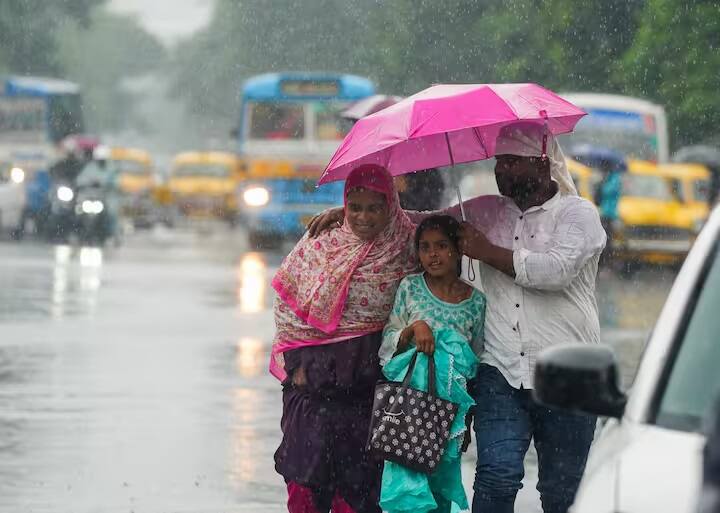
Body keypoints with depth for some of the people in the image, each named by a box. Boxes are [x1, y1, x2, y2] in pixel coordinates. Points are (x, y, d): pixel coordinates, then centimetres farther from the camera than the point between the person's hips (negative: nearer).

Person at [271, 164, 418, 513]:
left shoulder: (406, 245, -2)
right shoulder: (321, 242, -2)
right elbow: (287, 303, 3)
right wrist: (296, 362, -1)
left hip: (372, 377, 0)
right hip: (315, 375, 0)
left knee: (360, 480, 1)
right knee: (307, 473, -2)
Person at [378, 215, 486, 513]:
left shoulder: (476, 301, 4)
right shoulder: (411, 287, 1)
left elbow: (476, 365, 10)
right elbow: (388, 343, 3)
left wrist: (469, 423, 12)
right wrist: (413, 329, -17)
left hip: (448, 407, 2)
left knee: (441, 487, 5)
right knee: (408, 480, -10)